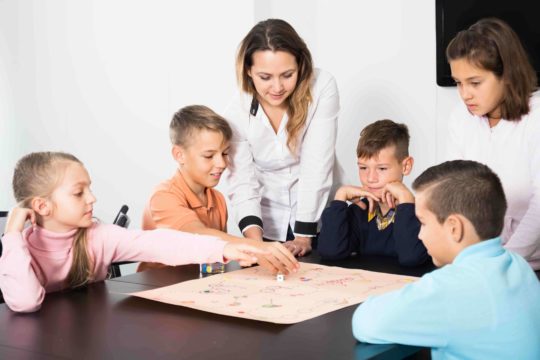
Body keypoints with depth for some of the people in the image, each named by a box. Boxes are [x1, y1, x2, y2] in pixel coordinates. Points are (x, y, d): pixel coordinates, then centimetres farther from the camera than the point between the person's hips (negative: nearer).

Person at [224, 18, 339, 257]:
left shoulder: (322, 88, -19)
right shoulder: (237, 114, -13)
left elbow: (316, 165, -20)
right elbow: (242, 183, -15)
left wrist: (304, 235, -24)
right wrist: (255, 241, -31)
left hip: (316, 222, -1)